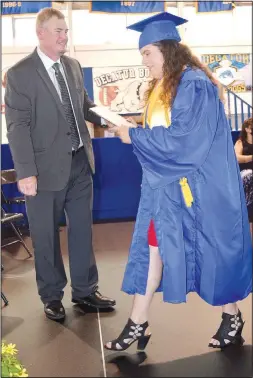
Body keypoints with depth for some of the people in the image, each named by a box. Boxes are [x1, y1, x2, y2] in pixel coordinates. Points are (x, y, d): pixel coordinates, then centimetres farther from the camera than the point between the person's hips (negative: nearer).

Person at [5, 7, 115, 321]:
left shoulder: (73, 66, 8)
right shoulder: (20, 73, -10)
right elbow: (17, 126, -14)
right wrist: (26, 172, -20)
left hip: (79, 162, 6)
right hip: (47, 167, -5)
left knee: (82, 229, 15)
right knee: (46, 235, 9)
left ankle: (84, 290, 32)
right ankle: (51, 296, 28)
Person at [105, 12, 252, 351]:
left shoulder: (194, 84, -15)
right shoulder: (161, 87, 12)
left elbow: (184, 138, -22)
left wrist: (134, 136, -17)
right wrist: (132, 130, 0)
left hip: (196, 186, -8)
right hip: (164, 183, 9)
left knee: (210, 249, 5)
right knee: (153, 245, 6)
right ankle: (138, 324, 13)